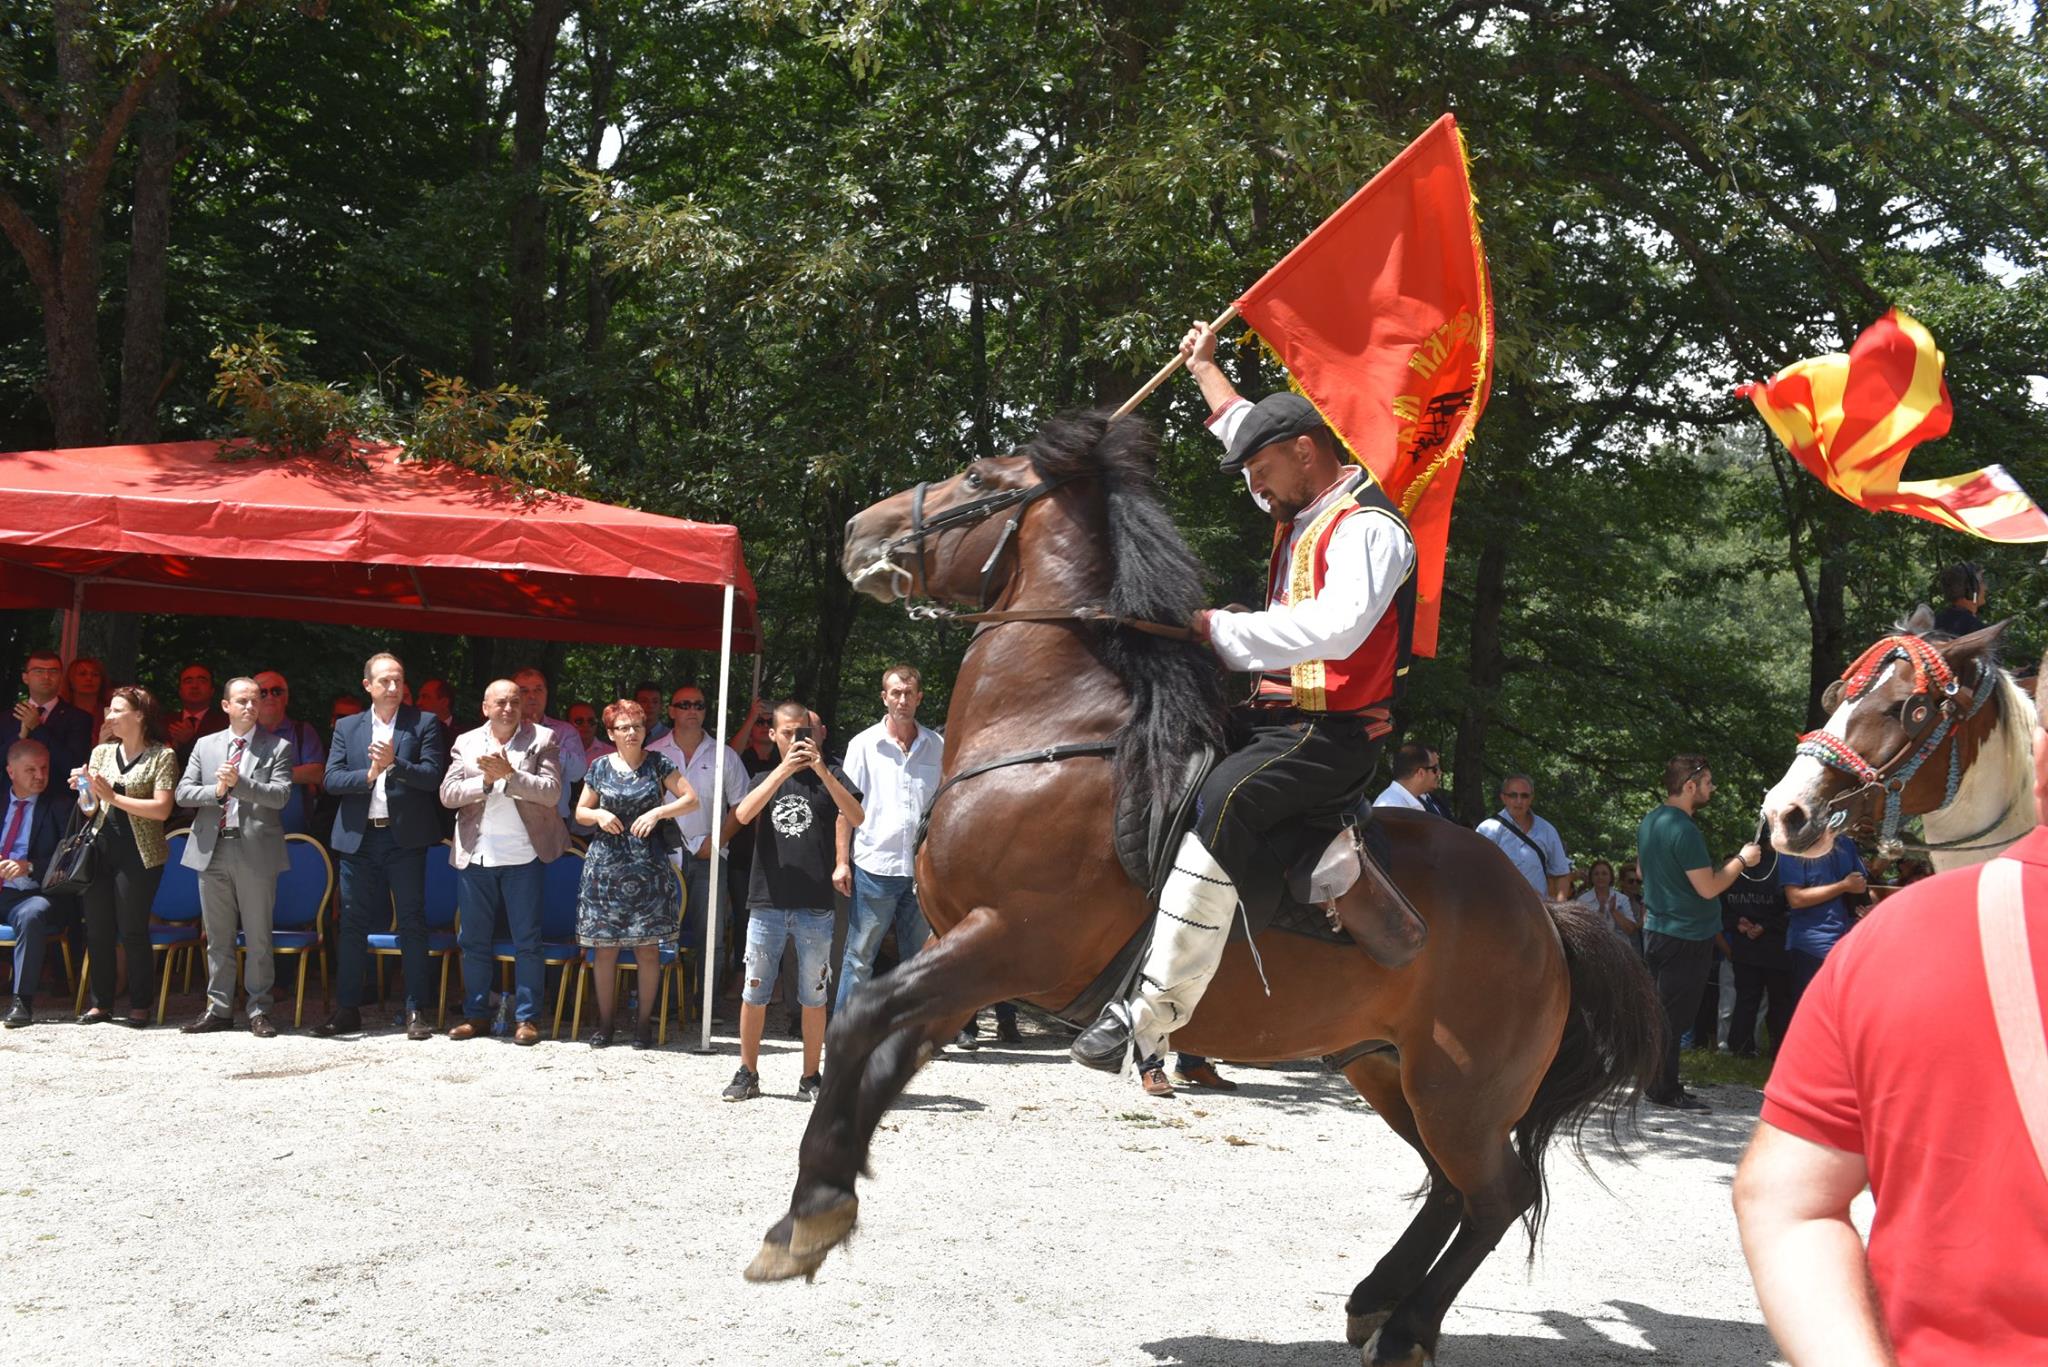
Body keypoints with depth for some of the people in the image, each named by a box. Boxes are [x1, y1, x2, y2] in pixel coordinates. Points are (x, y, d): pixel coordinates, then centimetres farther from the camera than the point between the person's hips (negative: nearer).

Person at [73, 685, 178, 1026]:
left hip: (139, 854, -5)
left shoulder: (162, 756, -3)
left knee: (132, 931, -3)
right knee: (97, 930, 6)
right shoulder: (102, 752, 13)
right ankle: (101, 1003, 16)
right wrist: (83, 790, -5)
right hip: (102, 848, 5)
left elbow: (162, 809, -13)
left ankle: (140, 1006, 6)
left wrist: (114, 797, -14)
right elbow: (89, 809, 15)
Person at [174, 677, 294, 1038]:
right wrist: (216, 791, -12)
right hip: (212, 849, 3)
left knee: (258, 937, 1)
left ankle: (259, 1010, 9)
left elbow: (280, 795, -10)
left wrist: (239, 782, -20)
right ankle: (219, 1008, 18)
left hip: (256, 851, -3)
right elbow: (183, 793, 6)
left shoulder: (277, 747, 3)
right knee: (218, 937, 10)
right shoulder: (205, 745, 12)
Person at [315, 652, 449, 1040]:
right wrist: (369, 773, -13)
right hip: (358, 837, 3)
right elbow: (332, 779, 2)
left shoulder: (424, 724, 3)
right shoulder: (346, 727, 10)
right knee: (352, 924, 6)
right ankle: (347, 1009, 13)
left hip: (404, 837, -2)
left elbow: (432, 775, -7)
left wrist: (394, 763, -20)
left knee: (412, 924, -1)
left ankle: (416, 1011, 3)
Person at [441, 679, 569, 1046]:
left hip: (524, 856, -3)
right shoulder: (466, 743, 8)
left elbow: (552, 792, -9)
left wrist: (510, 775, -18)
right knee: (474, 941, 9)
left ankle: (527, 1017, 6)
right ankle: (476, 1014, 18)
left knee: (527, 941, 0)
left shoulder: (542, 740, 1)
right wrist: (486, 780, -14)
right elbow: (448, 794, 0)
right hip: (475, 856, 3)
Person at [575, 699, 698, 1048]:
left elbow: (691, 800, -1)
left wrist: (657, 812, -15)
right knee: (604, 947, 1)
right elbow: (580, 812, 13)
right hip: (605, 864, 1)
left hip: (647, 866, -1)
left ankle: (644, 1022, 9)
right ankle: (604, 1022, 12)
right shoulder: (601, 769, 6)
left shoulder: (658, 764, 3)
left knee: (648, 947, -1)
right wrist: (598, 815, -9)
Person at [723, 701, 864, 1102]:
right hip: (767, 903, 2)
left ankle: (811, 1076, 15)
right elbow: (743, 814, -9)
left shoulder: (830, 775, 7)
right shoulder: (766, 779, 12)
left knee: (813, 997, 5)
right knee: (754, 993, 5)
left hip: (815, 907, -2)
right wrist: (784, 770, -17)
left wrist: (821, 770, -19)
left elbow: (857, 818, -10)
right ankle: (747, 1074, 15)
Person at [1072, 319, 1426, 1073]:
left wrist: (1221, 629, -26)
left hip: (1333, 732, -11)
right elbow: (1247, 427, 39)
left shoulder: (1367, 528, -12)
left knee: (1222, 799, -34)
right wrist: (1205, 369, 47)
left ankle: (1155, 1007, -39)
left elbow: (1337, 627, -30)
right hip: (1279, 714, 11)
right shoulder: (1301, 512, 19)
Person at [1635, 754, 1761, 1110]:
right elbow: (1709, 887, -22)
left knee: (1661, 1010, 15)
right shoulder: (1684, 830, -21)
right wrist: (1742, 860, -9)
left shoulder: (1649, 822, 9)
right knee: (1673, 1015, -4)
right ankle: (1665, 1090, 1)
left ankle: (1656, 1084, 22)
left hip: (1656, 930, 9)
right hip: (1687, 936, -9)